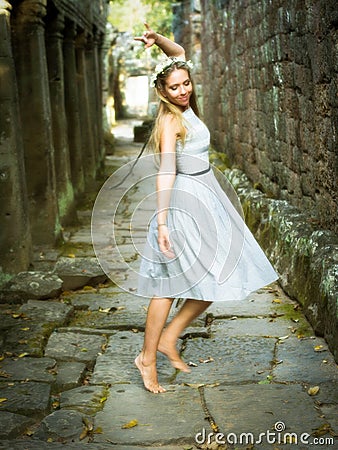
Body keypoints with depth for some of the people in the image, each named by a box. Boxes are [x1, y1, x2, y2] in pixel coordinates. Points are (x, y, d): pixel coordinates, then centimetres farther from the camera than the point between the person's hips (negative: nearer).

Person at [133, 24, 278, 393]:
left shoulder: (185, 106, 5)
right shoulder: (171, 119, -16)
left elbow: (180, 53, 17)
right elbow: (165, 171, -25)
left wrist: (156, 39, 0)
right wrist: (161, 221, -30)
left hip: (206, 199, 9)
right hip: (185, 201, -9)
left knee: (216, 281, 10)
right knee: (170, 285, -1)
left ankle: (168, 339, 20)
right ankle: (148, 358, 12)